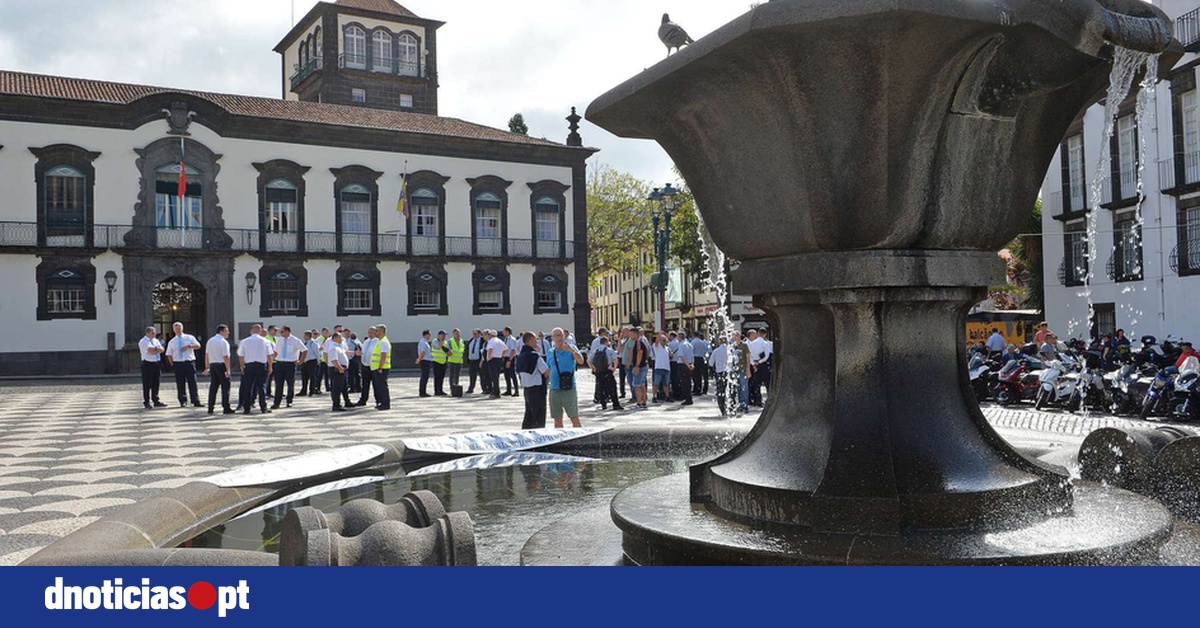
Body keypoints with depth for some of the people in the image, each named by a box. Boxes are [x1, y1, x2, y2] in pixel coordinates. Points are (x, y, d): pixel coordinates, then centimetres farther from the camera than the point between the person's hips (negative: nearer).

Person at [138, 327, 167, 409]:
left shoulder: (156, 340, 17)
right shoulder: (143, 341, -5)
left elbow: (161, 349, 3)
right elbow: (150, 351, -17)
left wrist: (154, 349, -13)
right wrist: (157, 349, -2)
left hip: (157, 363, 7)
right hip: (148, 364, -7)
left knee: (156, 384, 11)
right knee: (147, 384, -2)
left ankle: (156, 401, 18)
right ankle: (147, 402, 2)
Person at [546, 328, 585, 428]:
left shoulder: (571, 348, 0)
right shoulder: (550, 353, 11)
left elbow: (581, 361, -18)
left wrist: (572, 350, -34)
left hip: (569, 389, -4)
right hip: (554, 390, 4)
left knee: (575, 419, -2)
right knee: (557, 420, 8)